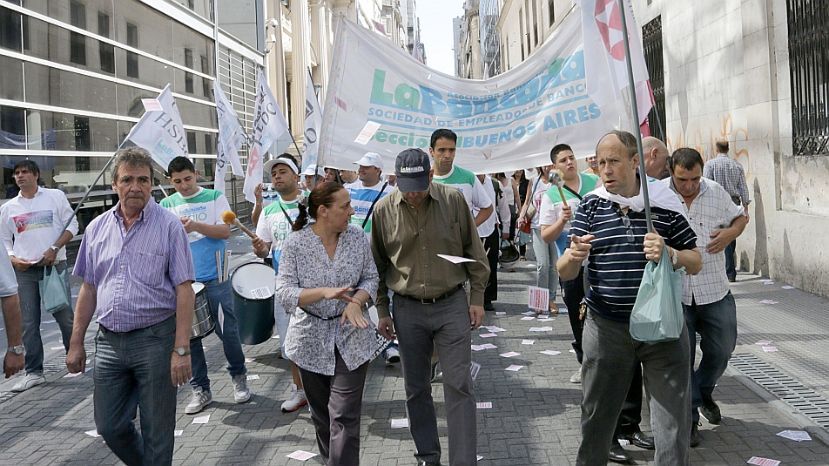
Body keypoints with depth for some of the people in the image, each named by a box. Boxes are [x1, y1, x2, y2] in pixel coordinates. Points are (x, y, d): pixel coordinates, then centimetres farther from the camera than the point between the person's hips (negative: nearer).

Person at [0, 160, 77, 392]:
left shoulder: (55, 196, 5)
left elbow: (72, 225, 2)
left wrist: (55, 248, -10)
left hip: (55, 266, -2)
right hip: (24, 271, 3)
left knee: (65, 318, 2)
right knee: (28, 324, 2)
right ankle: (34, 372, 9)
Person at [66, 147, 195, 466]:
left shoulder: (169, 226, -7)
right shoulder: (97, 228, 7)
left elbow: (184, 291, -11)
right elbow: (88, 290, 13)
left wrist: (181, 350, -16)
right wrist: (76, 343, 10)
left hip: (155, 340, -4)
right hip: (108, 341, 5)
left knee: (157, 432, 6)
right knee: (109, 427, 12)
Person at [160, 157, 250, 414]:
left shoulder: (215, 197, 3)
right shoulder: (166, 205, 8)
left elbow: (225, 231, -7)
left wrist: (195, 226, -20)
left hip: (215, 279, -2)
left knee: (228, 331, 2)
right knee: (189, 335, 6)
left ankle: (239, 377, 24)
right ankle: (200, 389, 18)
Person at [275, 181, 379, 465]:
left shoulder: (357, 237, -3)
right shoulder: (296, 243, -10)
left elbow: (370, 278, 4)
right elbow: (284, 293, -14)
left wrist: (356, 302, -17)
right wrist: (325, 292, -29)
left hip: (351, 338, 0)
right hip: (311, 340, 0)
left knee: (345, 416, -6)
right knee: (321, 413, 16)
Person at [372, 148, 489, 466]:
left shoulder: (453, 200, -7)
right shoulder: (383, 210, -4)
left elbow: (473, 251, 2)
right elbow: (378, 265, 6)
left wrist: (477, 298, 0)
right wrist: (382, 311, 7)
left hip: (452, 306, -1)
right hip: (408, 311, 2)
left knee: (459, 387, -2)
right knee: (416, 389, 11)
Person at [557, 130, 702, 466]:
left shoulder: (664, 203, -2)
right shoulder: (590, 207, 1)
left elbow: (695, 262, 4)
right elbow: (565, 273, -1)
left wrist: (670, 254, -18)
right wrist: (573, 256, -25)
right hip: (605, 328, 1)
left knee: (673, 422, 4)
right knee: (596, 420, 16)